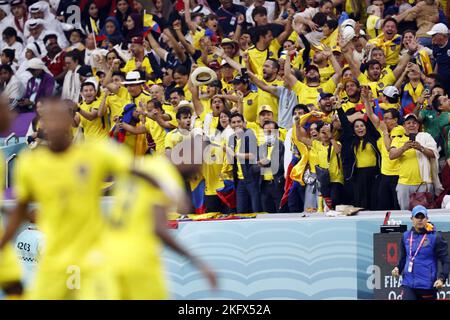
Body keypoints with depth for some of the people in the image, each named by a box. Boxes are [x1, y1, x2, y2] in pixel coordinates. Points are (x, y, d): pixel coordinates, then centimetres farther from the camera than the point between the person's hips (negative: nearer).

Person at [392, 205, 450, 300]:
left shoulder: (435, 237, -5)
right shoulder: (406, 236, 9)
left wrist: (441, 278, -20)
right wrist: (398, 269, 3)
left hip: (427, 286, -3)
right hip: (408, 285, 3)